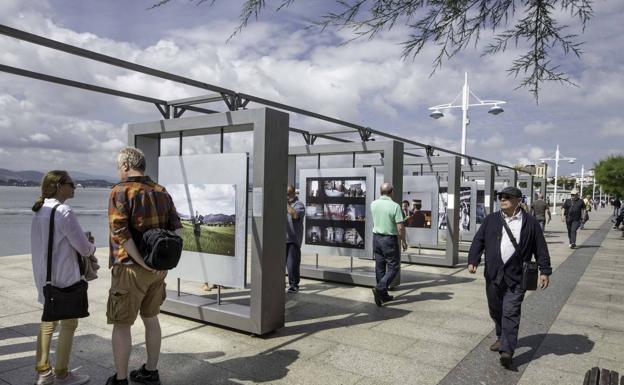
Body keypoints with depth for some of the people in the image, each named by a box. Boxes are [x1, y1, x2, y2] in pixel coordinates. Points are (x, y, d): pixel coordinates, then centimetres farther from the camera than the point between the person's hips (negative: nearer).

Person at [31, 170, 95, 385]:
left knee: (48, 321, 20)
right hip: (64, 277, -8)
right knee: (69, 324, 7)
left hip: (44, 276, 8)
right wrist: (91, 247, 6)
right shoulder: (64, 212, -19)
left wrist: (84, 244, 11)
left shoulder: (38, 212, 6)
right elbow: (84, 248, -16)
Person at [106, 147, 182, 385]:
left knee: (121, 324, 8)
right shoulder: (161, 192, 8)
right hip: (158, 268, 6)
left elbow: (120, 232, -22)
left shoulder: (121, 191, -11)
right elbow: (177, 227, 4)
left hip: (131, 268, -6)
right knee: (151, 317, 19)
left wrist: (142, 262, -20)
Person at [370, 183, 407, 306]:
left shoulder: (373, 204, 0)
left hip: (376, 237, 5)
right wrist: (403, 241, -2)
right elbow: (400, 227, -17)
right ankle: (379, 288, -12)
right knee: (393, 267, 5)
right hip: (390, 239, -5)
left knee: (379, 267, 12)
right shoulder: (395, 206, -15)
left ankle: (383, 295, 18)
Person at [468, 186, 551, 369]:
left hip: (516, 277, -4)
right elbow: (478, 241, 5)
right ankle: (501, 337, 37)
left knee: (511, 313, -7)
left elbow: (541, 249, 4)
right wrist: (473, 260, -7)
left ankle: (506, 351, -3)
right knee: (495, 310, 16)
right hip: (493, 274, 4)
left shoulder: (530, 223, 1)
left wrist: (545, 271, 0)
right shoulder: (491, 220, 8)